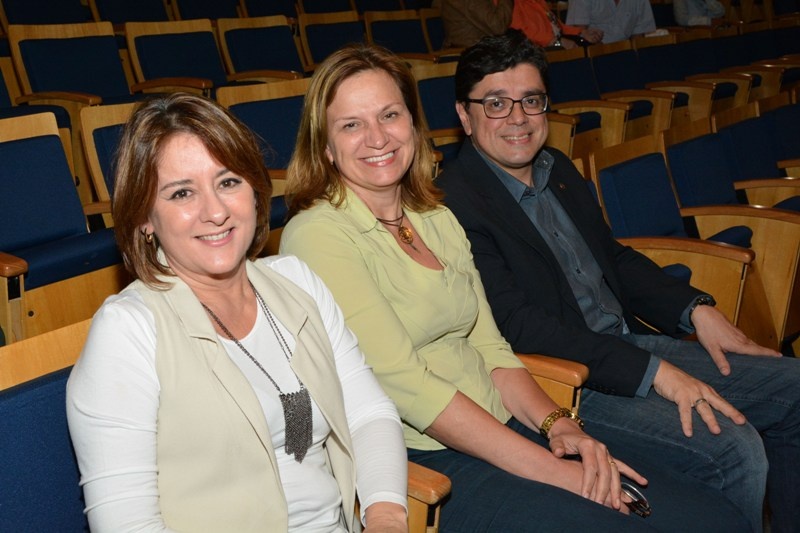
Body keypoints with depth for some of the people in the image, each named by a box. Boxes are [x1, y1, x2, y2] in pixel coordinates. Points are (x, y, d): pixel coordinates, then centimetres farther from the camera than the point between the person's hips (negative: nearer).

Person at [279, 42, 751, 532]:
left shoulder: (438, 220, 13)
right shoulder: (316, 235, -10)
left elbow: (489, 349, 13)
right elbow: (405, 384, -16)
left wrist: (558, 425, -6)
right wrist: (550, 469, -17)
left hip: (504, 432, 7)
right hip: (423, 468, -6)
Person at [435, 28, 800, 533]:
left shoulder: (559, 169, 12)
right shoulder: (454, 203, -16)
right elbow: (517, 325, -22)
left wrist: (696, 309, 5)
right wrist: (653, 371, -23)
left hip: (632, 346, 9)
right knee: (734, 450, -23)